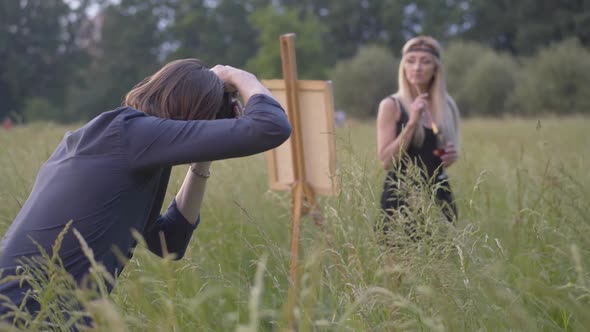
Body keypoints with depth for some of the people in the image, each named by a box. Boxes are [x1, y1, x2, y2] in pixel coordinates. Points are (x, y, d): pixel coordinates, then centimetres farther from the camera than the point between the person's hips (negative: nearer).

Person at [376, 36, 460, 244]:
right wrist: (412, 122, -18)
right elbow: (386, 161, -11)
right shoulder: (391, 106, -3)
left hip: (439, 195, 4)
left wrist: (451, 156, 2)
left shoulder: (446, 106, 10)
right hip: (402, 198, -4)